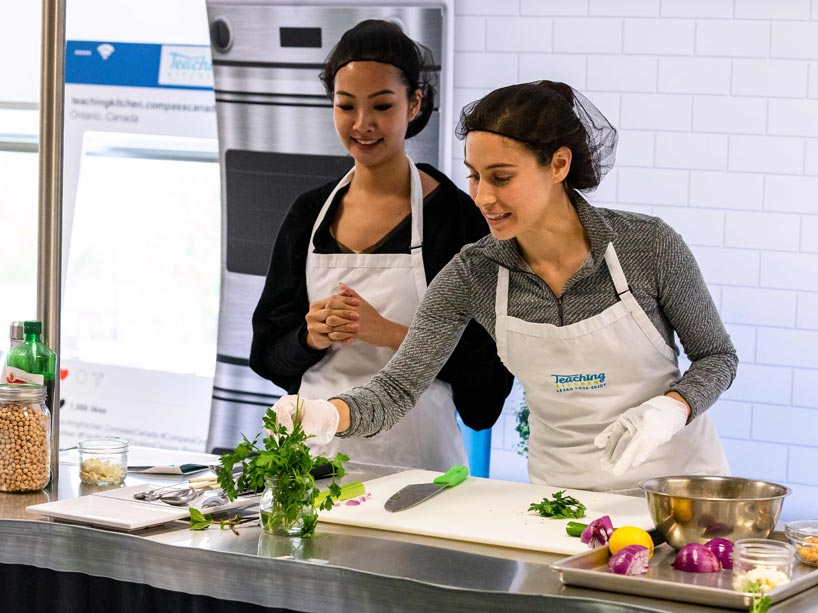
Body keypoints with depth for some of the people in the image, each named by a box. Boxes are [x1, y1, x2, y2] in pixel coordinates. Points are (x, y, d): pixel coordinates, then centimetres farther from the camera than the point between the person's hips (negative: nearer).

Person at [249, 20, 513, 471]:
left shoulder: (454, 214, -6)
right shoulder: (310, 214, 7)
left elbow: (485, 358, -9)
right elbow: (268, 353, 11)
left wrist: (389, 333, -20)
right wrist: (312, 337, -10)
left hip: (415, 452, -3)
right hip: (320, 448, 4)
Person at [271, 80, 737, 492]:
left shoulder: (649, 245, -15)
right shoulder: (472, 275, -8)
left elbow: (716, 357, -2)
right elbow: (398, 389, -11)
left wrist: (667, 410, -22)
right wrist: (330, 413, -32)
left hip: (676, 477, -3)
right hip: (563, 487, 3)